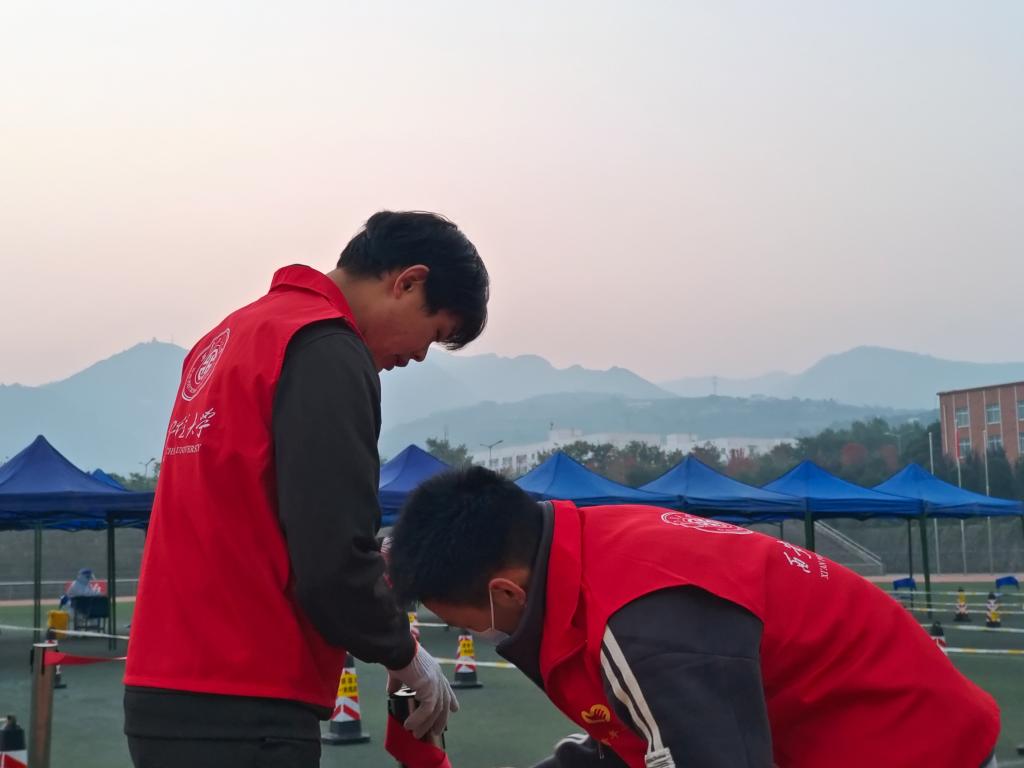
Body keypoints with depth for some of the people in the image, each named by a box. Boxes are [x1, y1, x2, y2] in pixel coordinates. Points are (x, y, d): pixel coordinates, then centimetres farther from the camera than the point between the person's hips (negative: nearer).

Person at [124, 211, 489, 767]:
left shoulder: (233, 334, 15)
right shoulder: (327, 351, -13)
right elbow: (331, 561, -19)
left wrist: (373, 563, 14)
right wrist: (403, 655, -3)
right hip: (242, 709, -9)